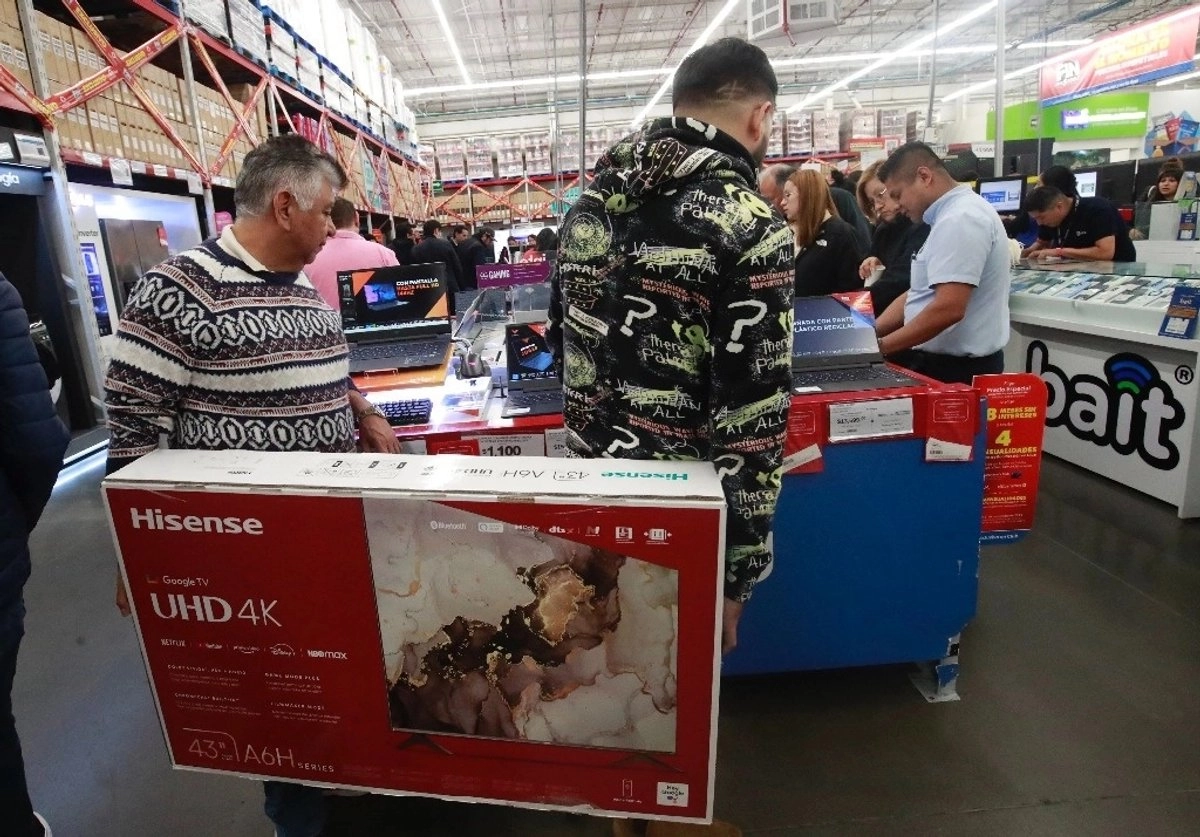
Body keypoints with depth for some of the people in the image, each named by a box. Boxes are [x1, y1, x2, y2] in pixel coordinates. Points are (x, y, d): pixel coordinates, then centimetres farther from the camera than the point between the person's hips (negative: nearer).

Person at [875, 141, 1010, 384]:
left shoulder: (960, 219, -17)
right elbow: (919, 294, 15)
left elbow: (948, 309, -27)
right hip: (945, 359, 9)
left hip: (957, 368, -9)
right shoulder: (952, 216, 15)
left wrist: (879, 346, -20)